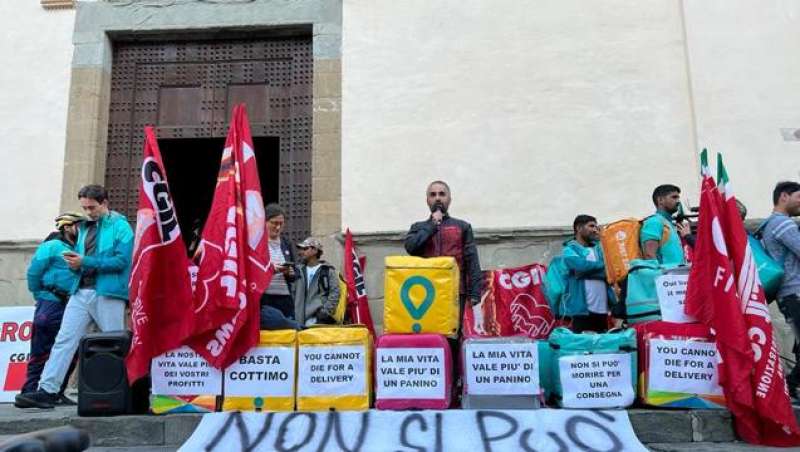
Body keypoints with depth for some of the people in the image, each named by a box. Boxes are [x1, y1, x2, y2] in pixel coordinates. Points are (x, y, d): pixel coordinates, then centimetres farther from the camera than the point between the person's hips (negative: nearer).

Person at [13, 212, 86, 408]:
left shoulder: (77, 250, 18)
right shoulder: (52, 246, -3)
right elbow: (33, 272, -9)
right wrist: (42, 297, -4)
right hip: (51, 306, -7)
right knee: (42, 352, -6)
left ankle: (56, 393, 17)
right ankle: (29, 393, 0)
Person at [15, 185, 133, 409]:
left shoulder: (120, 226, -3)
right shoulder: (84, 227, 19)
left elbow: (121, 260, -13)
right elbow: (80, 256, 24)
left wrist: (85, 262, -15)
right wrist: (74, 262, 0)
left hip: (107, 293, -6)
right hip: (81, 292, 6)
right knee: (64, 339, -3)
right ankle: (47, 390, -4)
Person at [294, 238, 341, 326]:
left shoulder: (328, 270, 7)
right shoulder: (299, 271, 19)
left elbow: (334, 293, -1)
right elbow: (294, 293, 14)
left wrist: (326, 311, -12)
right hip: (301, 320, 4)